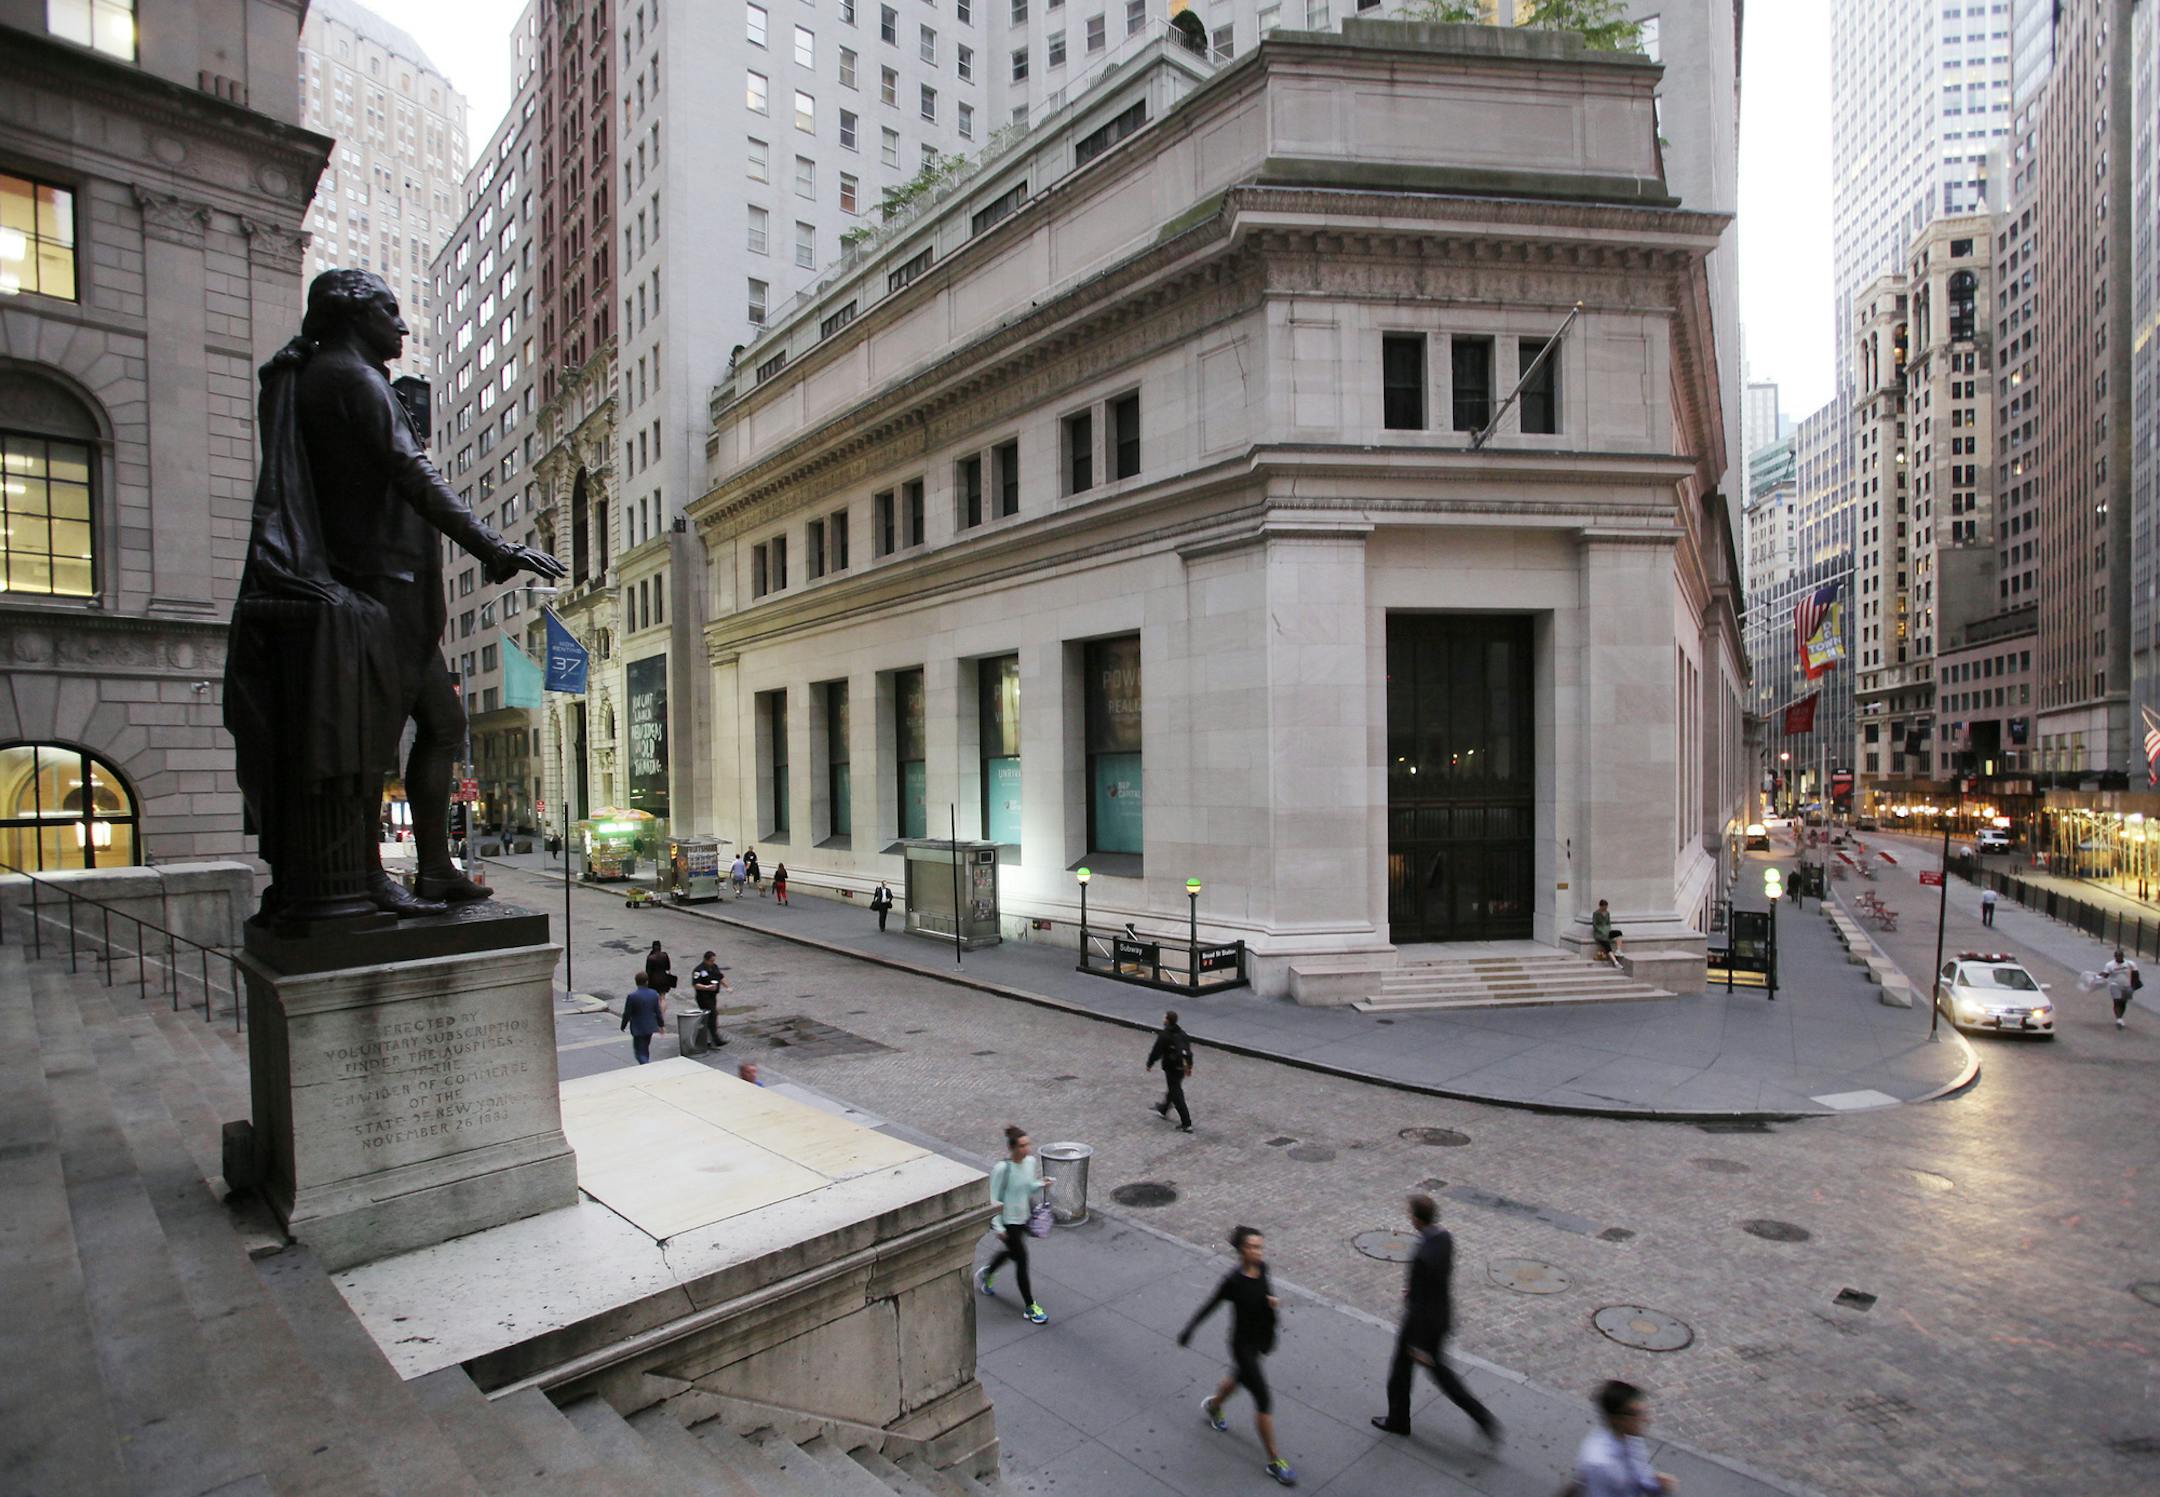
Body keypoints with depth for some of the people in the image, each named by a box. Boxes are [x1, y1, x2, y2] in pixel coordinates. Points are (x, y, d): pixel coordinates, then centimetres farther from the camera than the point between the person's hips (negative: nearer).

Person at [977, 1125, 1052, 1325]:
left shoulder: (1031, 1161, -7)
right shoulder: (1002, 1168, -27)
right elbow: (994, 1199, -19)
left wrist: (1041, 1185, -12)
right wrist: (998, 1226, -18)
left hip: (1023, 1218, 7)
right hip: (1008, 1222, -7)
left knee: (1011, 1252, 26)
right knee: (1022, 1260, 0)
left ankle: (986, 1274, 54)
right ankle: (1030, 1307, 15)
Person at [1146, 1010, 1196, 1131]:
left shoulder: (1164, 1036, -19)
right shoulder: (1182, 1034, 4)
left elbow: (1156, 1052, -14)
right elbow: (1189, 1050, 11)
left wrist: (1149, 1064, 1)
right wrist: (1189, 1066, 21)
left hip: (1171, 1068, -8)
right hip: (1182, 1067, 8)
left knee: (1177, 1096, -2)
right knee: (1173, 1090, 26)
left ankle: (1186, 1124, -3)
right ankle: (1163, 1110, 48)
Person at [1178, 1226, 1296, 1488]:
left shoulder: (1262, 1268, -11)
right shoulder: (1232, 1281, -29)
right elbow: (1210, 1306, -17)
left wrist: (1272, 1301, -13)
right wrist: (1188, 1330, -11)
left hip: (1260, 1340, 7)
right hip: (1243, 1345, -7)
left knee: (1239, 1378, 31)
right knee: (1264, 1401, -1)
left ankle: (1212, 1405, 60)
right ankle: (1274, 1461, 18)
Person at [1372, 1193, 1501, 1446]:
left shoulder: (1421, 1257, -39)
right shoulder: (1445, 1237, -13)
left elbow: (1418, 1304, -29)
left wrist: (1418, 1346, -18)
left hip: (1421, 1323, -7)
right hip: (1442, 1317, 7)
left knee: (1401, 1369, 20)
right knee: (1438, 1369, 28)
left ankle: (1398, 1419, 42)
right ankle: (1483, 1418, 21)